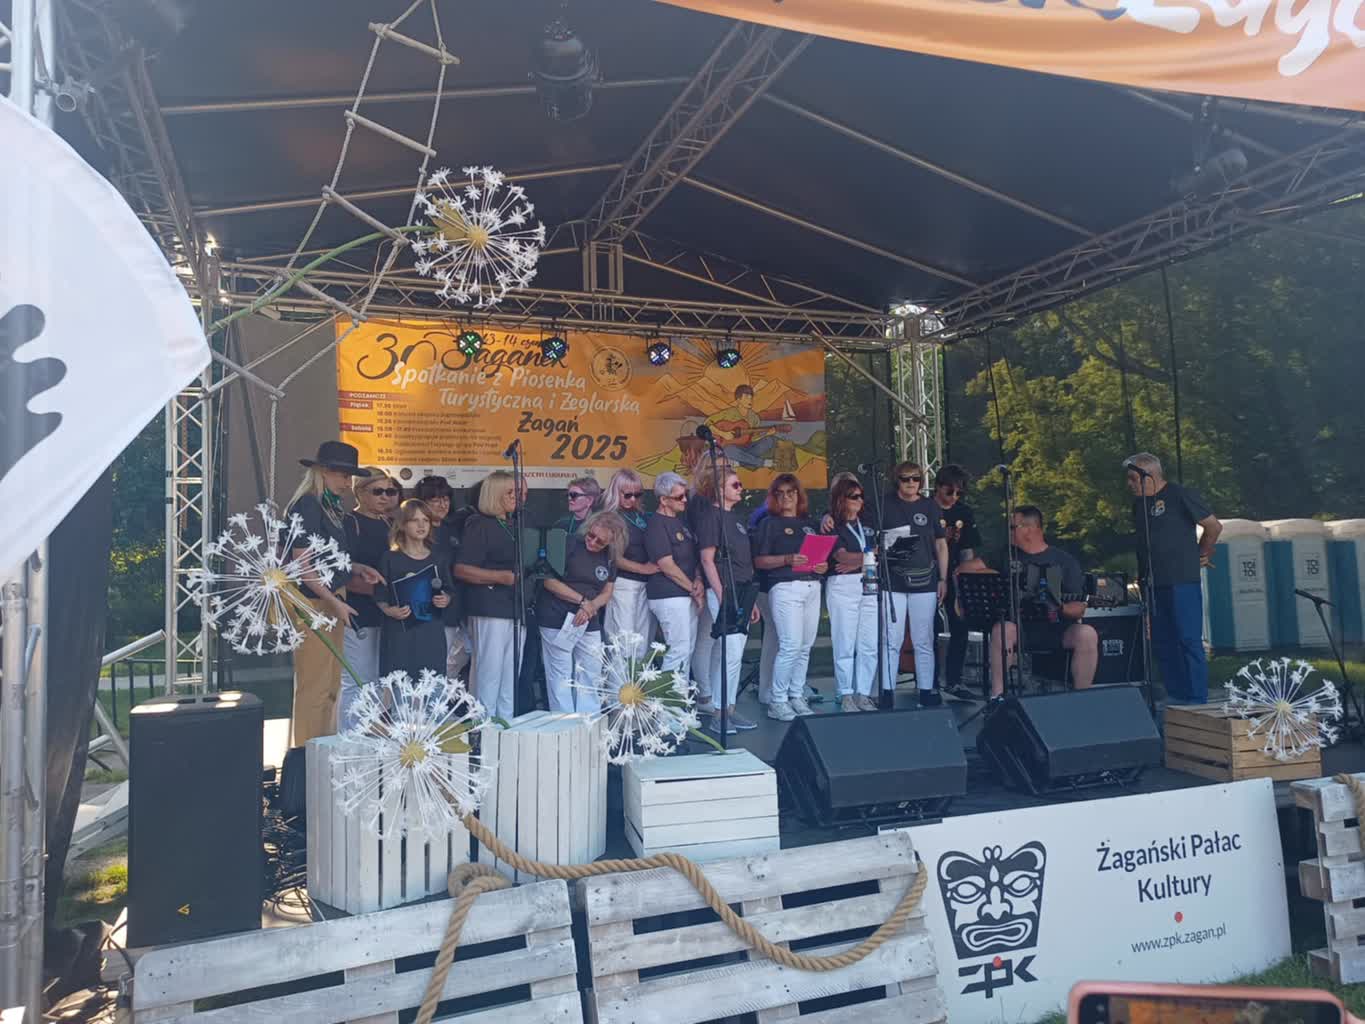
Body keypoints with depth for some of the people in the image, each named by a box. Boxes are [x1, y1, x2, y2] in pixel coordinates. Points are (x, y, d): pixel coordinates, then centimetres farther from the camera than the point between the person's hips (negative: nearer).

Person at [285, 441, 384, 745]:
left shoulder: (330, 506, 14)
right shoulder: (307, 506, -13)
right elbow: (302, 563, -18)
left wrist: (358, 569, 8)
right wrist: (335, 602, -19)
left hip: (332, 602, 10)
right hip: (313, 605, -10)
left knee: (331, 685, 15)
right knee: (314, 686, -5)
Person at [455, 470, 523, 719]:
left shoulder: (513, 526, 18)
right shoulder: (479, 525, -7)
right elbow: (461, 570, -15)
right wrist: (502, 577, -20)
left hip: (515, 608, 8)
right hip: (490, 608, -8)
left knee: (510, 673, 12)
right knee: (488, 670, -6)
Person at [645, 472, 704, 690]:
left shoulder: (681, 521, 15)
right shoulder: (656, 525, -13)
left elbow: (693, 554, 17)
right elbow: (667, 566, -16)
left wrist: (698, 580, -1)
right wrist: (693, 589, -9)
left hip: (687, 595, 9)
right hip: (669, 597, -9)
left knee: (687, 649, 12)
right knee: (679, 651, -9)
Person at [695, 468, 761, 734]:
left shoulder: (737, 517, 17)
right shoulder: (711, 516, -7)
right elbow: (707, 560, -12)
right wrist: (722, 598, -17)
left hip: (743, 591, 8)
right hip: (724, 591, -8)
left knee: (732, 653, 10)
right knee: (731, 652, -10)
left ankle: (728, 709, 17)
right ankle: (718, 714, -1)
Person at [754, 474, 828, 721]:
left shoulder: (810, 523, 18)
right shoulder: (770, 524, 3)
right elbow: (759, 561, -5)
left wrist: (825, 565, 2)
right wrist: (787, 559, -18)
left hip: (812, 587, 6)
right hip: (785, 587, -5)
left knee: (805, 646, 6)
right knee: (791, 645, -12)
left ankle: (797, 696, 16)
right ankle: (777, 701, -1)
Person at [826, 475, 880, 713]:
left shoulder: (866, 523, 16)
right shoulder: (832, 526, 1)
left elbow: (877, 554, 7)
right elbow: (842, 556, -12)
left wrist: (855, 563, -9)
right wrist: (869, 556, -4)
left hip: (870, 586, 5)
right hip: (842, 587, -5)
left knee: (870, 646, 3)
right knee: (845, 645, -2)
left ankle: (863, 694, 12)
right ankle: (845, 696, 5)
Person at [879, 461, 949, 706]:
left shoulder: (930, 506, 9)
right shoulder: (885, 504, 3)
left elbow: (941, 545, 13)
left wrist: (943, 579, 9)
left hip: (924, 582, 2)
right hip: (892, 583, -2)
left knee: (924, 642, 7)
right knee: (892, 641, -3)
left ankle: (926, 692, 15)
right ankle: (887, 693, 3)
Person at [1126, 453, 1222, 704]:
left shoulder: (1180, 495, -7)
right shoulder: (1139, 503, 13)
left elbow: (1214, 526, -2)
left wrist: (1202, 555, 6)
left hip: (1182, 582, -7)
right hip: (1154, 584, 7)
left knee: (1189, 641, -4)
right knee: (1162, 643, 10)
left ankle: (1197, 700, 1)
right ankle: (1175, 696, 19)